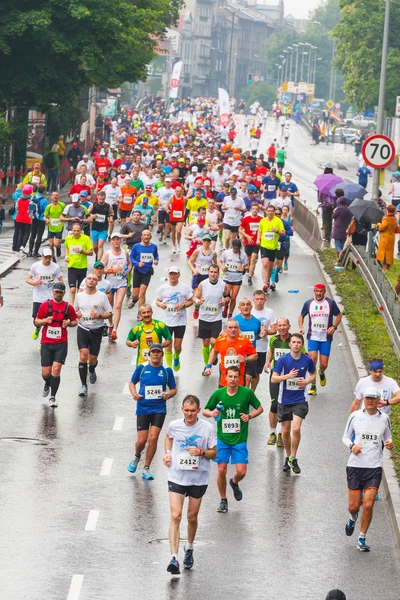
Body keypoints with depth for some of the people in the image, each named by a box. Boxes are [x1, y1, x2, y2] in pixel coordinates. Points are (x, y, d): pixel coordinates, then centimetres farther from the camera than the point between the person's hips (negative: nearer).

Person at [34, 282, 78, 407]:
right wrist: (45, 321, -14)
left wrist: (69, 323, -8)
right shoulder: (45, 305, 2)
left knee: (56, 369, -15)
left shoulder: (68, 307, 2)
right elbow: (36, 322, 7)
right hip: (46, 343, 1)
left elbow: (75, 321, 14)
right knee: (46, 373, 3)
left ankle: (52, 397, -6)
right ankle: (47, 385, 39)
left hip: (61, 344, -1)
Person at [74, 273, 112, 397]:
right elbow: (75, 310, 20)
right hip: (82, 329, 1)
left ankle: (92, 371, 47)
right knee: (83, 355, -16)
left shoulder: (102, 296, -3)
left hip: (96, 330, -1)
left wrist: (99, 316, -18)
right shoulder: (79, 296, 5)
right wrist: (76, 314, -4)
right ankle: (83, 385, -12)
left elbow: (109, 313, 1)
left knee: (92, 359, 8)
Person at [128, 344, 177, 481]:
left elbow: (173, 389, 10)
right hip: (143, 409, 0)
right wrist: (134, 394, -8)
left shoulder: (167, 370, 1)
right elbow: (132, 382, 12)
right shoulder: (141, 368, -1)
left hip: (159, 409, 0)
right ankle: (136, 457, 33)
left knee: (153, 438, -10)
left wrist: (169, 394, -12)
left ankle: (146, 469, 5)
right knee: (142, 440, -3)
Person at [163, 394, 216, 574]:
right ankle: (174, 558, -18)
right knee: (175, 516, -12)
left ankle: (189, 549, 40)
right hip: (177, 477, 0)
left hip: (199, 479, 0)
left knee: (192, 517, 13)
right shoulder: (174, 425, -3)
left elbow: (214, 453, -2)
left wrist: (201, 452, -21)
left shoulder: (207, 428, -9)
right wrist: (167, 452, 5)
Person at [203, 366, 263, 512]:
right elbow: (205, 410, 7)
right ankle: (223, 501, 16)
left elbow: (260, 408, 6)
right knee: (221, 470, -3)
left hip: (240, 439, -1)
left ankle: (234, 483, 31)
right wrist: (212, 413, -16)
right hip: (222, 439, 1)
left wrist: (250, 415, -13)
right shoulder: (218, 393, -4)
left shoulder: (247, 393, -7)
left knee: (241, 472, -6)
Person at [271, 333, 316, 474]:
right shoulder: (283, 359, -7)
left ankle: (293, 459, -2)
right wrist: (288, 376, -24)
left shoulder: (307, 360, -2)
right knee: (286, 431, 8)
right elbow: (273, 378, -7)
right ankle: (288, 457, 28)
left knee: (296, 429, -16)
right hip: (284, 400, 1)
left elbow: (313, 375, 15)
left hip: (300, 400, -1)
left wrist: (307, 381, -8)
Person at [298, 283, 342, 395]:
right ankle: (313, 386, -5)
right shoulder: (308, 303, 2)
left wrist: (334, 327, -7)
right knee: (312, 360, -17)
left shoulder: (330, 303, -1)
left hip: (326, 338, 0)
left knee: (324, 364, 1)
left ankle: (321, 372, 40)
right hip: (312, 337, 0)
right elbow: (301, 316, 16)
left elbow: (339, 315, 9)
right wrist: (301, 327, -2)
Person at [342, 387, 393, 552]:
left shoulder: (384, 419, 4)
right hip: (355, 465, 0)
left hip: (374, 467, 0)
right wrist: (351, 446, -11)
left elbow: (387, 439, 16)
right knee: (354, 506, 1)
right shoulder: (355, 416, 1)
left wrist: (389, 445, -8)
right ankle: (353, 518, 39)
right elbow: (345, 437, 10)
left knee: (368, 505, -10)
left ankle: (362, 539, 7)